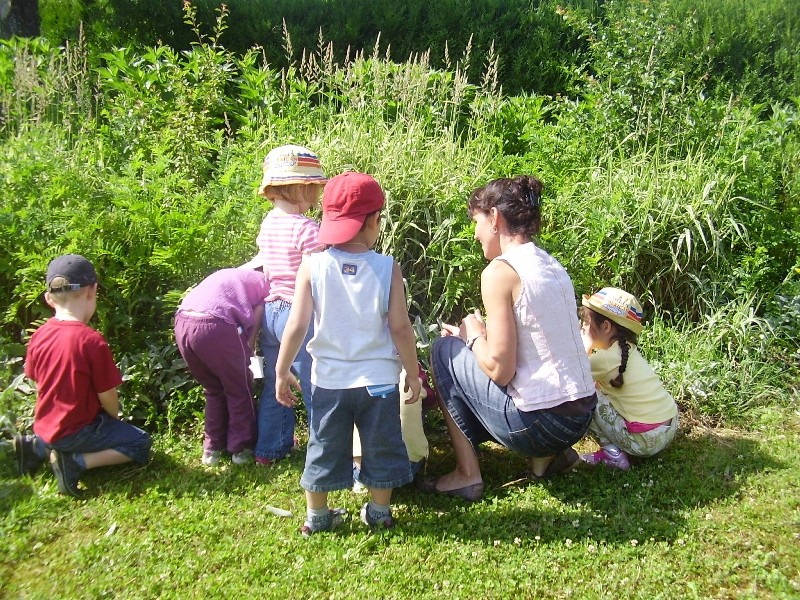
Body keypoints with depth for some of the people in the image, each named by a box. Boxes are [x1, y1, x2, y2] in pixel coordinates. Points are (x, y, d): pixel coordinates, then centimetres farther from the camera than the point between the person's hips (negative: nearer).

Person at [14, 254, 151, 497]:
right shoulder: (92, 341, -24)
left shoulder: (39, 335, -4)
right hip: (76, 429, -7)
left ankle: (38, 447, 12)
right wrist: (116, 417, 5)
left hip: (45, 426, 7)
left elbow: (38, 384, 8)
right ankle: (74, 463, -10)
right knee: (140, 445, 5)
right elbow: (107, 396, -16)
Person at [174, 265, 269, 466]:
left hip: (182, 323, 7)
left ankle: (212, 449, 29)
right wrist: (246, 355, 20)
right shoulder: (265, 283, 17)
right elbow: (254, 323, 9)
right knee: (240, 391, 15)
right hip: (213, 326, -6)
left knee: (213, 389, 25)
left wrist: (242, 354, 30)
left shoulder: (232, 275, 34)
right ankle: (241, 449, 23)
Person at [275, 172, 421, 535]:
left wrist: (282, 372, 3)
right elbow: (400, 328, -9)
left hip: (329, 379, 1)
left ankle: (317, 518, 29)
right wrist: (413, 373, 4)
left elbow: (297, 326, -9)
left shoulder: (312, 266, -9)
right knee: (381, 447, 17)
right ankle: (379, 513, 32)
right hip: (379, 379, -1)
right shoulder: (387, 268, -10)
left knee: (324, 449, 16)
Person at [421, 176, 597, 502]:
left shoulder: (500, 271, -16)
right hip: (581, 416, 8)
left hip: (540, 425, -8)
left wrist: (474, 336, 0)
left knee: (445, 350, 7)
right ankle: (548, 455, 17)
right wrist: (477, 335, 14)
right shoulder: (550, 264, 9)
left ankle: (466, 474, 9)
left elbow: (500, 369, -17)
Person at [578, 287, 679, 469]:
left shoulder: (606, 358, -17)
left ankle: (612, 454, -1)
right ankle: (614, 449, 16)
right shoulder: (627, 349, 9)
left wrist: (586, 345, -7)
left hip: (647, 440, -9)